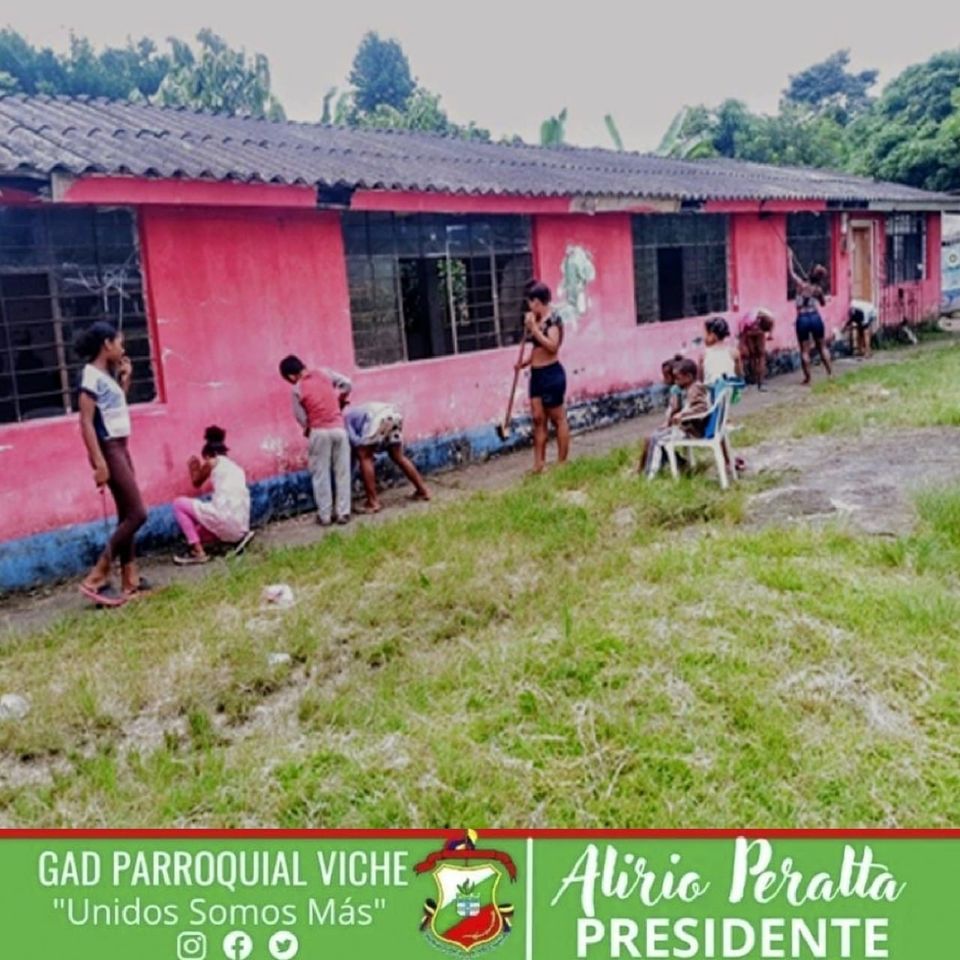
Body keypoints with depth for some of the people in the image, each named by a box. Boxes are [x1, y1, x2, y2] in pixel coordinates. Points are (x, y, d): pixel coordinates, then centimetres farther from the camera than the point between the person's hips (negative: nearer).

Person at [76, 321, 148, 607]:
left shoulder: (107, 374, 12)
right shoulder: (91, 375, -13)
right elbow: (86, 422, -18)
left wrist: (124, 379, 13)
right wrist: (99, 462, -23)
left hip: (120, 448, 9)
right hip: (108, 449, -9)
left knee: (127, 515, 10)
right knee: (137, 514, -11)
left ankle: (130, 579, 15)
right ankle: (96, 579, -9)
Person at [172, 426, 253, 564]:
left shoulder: (211, 463, 8)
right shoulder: (236, 468, 25)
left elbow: (196, 483, 24)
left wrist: (193, 468, 41)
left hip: (225, 516, -8)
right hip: (240, 525, 8)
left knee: (179, 503, 7)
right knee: (197, 530, 32)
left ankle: (198, 551, -1)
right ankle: (239, 537, 12)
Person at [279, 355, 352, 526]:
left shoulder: (297, 390, -4)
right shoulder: (324, 373, 2)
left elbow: (302, 418, -3)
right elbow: (347, 384, 4)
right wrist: (340, 402, 19)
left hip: (319, 432, -3)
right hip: (339, 428, 3)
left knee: (321, 475, 8)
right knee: (342, 472, 8)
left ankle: (325, 516, 10)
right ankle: (343, 513, 11)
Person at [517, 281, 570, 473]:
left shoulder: (553, 319, -13)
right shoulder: (537, 320, 11)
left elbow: (552, 346, -23)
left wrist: (533, 328, -22)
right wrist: (524, 363, 7)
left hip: (551, 373, -9)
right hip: (537, 374, 9)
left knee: (558, 419, 2)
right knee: (538, 418, 8)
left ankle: (562, 463, 10)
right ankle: (539, 464, 12)